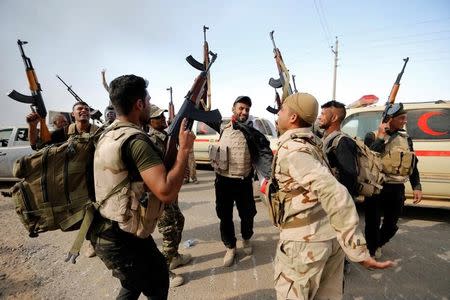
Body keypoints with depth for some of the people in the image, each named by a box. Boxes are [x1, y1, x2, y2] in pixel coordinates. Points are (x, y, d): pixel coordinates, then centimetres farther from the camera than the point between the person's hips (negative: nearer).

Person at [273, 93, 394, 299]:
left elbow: (334, 194, -31)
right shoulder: (311, 141, 5)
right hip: (332, 236, 8)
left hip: (304, 241, -8)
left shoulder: (291, 150, -22)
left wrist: (358, 251, -28)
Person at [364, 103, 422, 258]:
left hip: (397, 189, 5)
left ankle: (378, 244, 45)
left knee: (391, 225, 18)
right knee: (373, 223, 6)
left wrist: (417, 187, 7)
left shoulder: (406, 138, 10)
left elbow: (413, 164, 13)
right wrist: (381, 137, -19)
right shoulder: (372, 136, -5)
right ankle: (371, 251, 27)